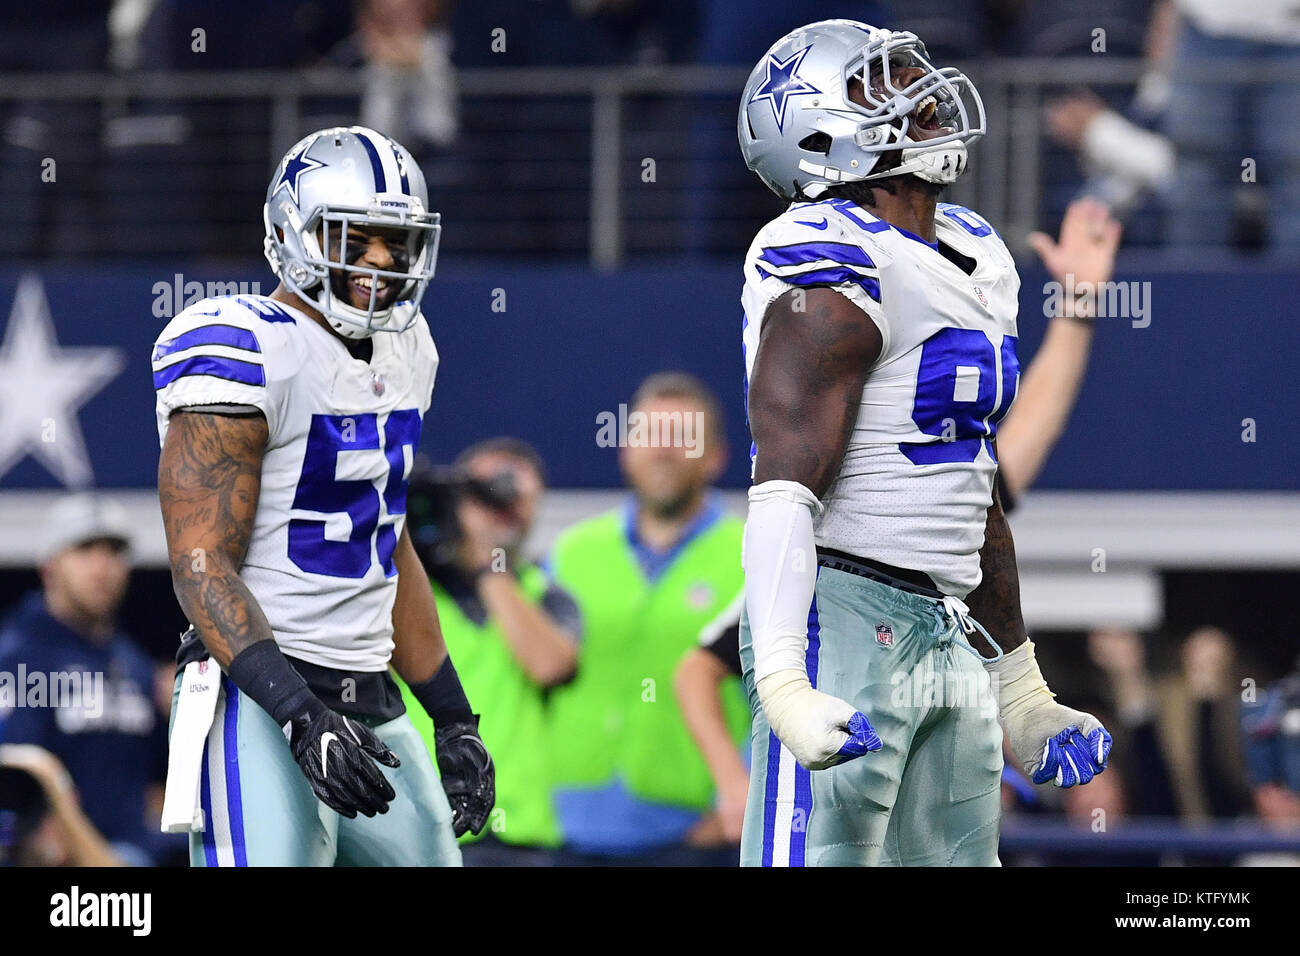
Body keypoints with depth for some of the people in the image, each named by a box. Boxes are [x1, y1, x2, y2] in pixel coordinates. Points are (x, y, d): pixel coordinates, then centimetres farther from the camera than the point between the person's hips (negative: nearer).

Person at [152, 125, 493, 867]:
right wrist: (301, 716, -27)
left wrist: (455, 720, 21)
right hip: (263, 701, -9)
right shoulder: (250, 356, -13)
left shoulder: (404, 352, 13)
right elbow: (202, 569, -18)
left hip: (372, 700, 9)